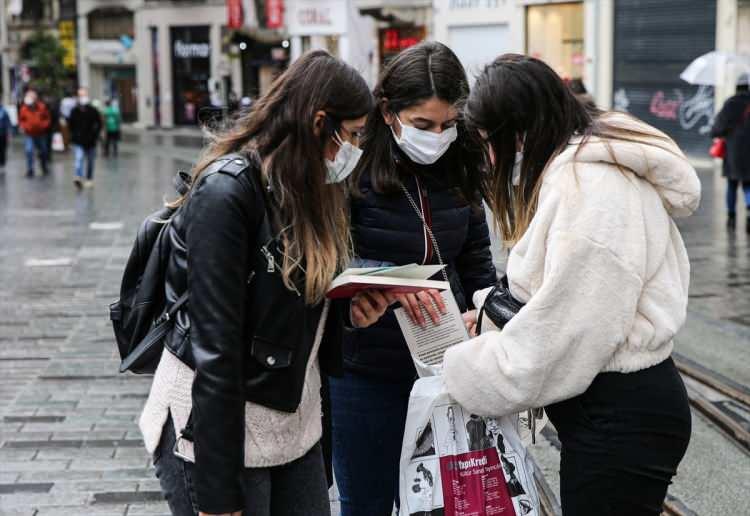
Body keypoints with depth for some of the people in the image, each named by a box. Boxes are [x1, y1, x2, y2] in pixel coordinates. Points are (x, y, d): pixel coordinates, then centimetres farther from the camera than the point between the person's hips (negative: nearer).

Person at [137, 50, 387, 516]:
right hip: (217, 424, -8)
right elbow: (214, 346, -21)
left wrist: (353, 308, -6)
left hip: (296, 424, 8)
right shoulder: (228, 190, -18)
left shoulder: (310, 189, 8)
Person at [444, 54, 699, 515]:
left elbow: (562, 331, -23)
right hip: (616, 406, 10)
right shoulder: (581, 166, 12)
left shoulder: (591, 186, -21)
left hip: (620, 417, -10)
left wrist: (465, 372, -12)